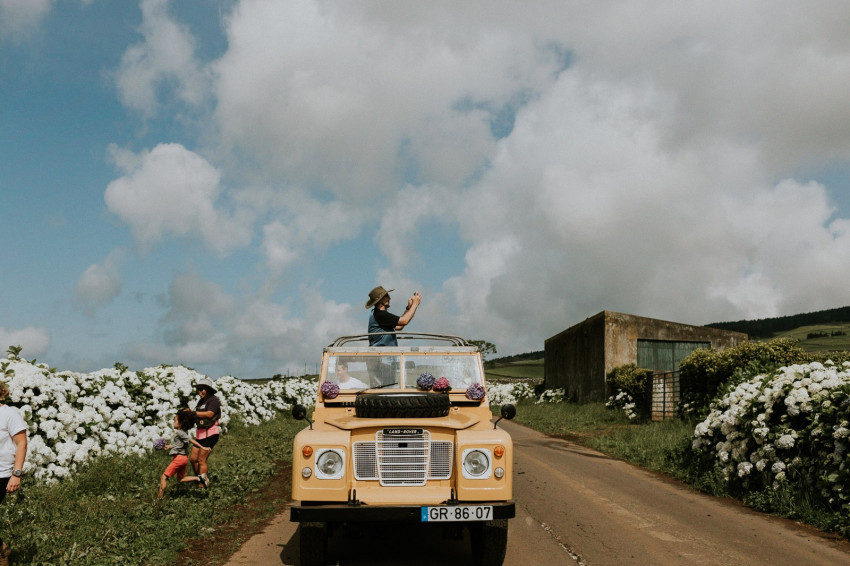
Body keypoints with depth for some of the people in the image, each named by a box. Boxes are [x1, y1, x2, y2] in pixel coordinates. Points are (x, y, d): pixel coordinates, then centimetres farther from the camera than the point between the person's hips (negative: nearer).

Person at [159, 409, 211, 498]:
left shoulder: (179, 432, -17)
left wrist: (202, 447, -24)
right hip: (184, 458, 10)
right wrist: (169, 446, 26)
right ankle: (199, 478, 5)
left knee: (164, 477, -4)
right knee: (181, 478, 20)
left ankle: (160, 496, -6)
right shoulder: (184, 431, 11)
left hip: (179, 458, -10)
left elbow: (191, 440, -21)